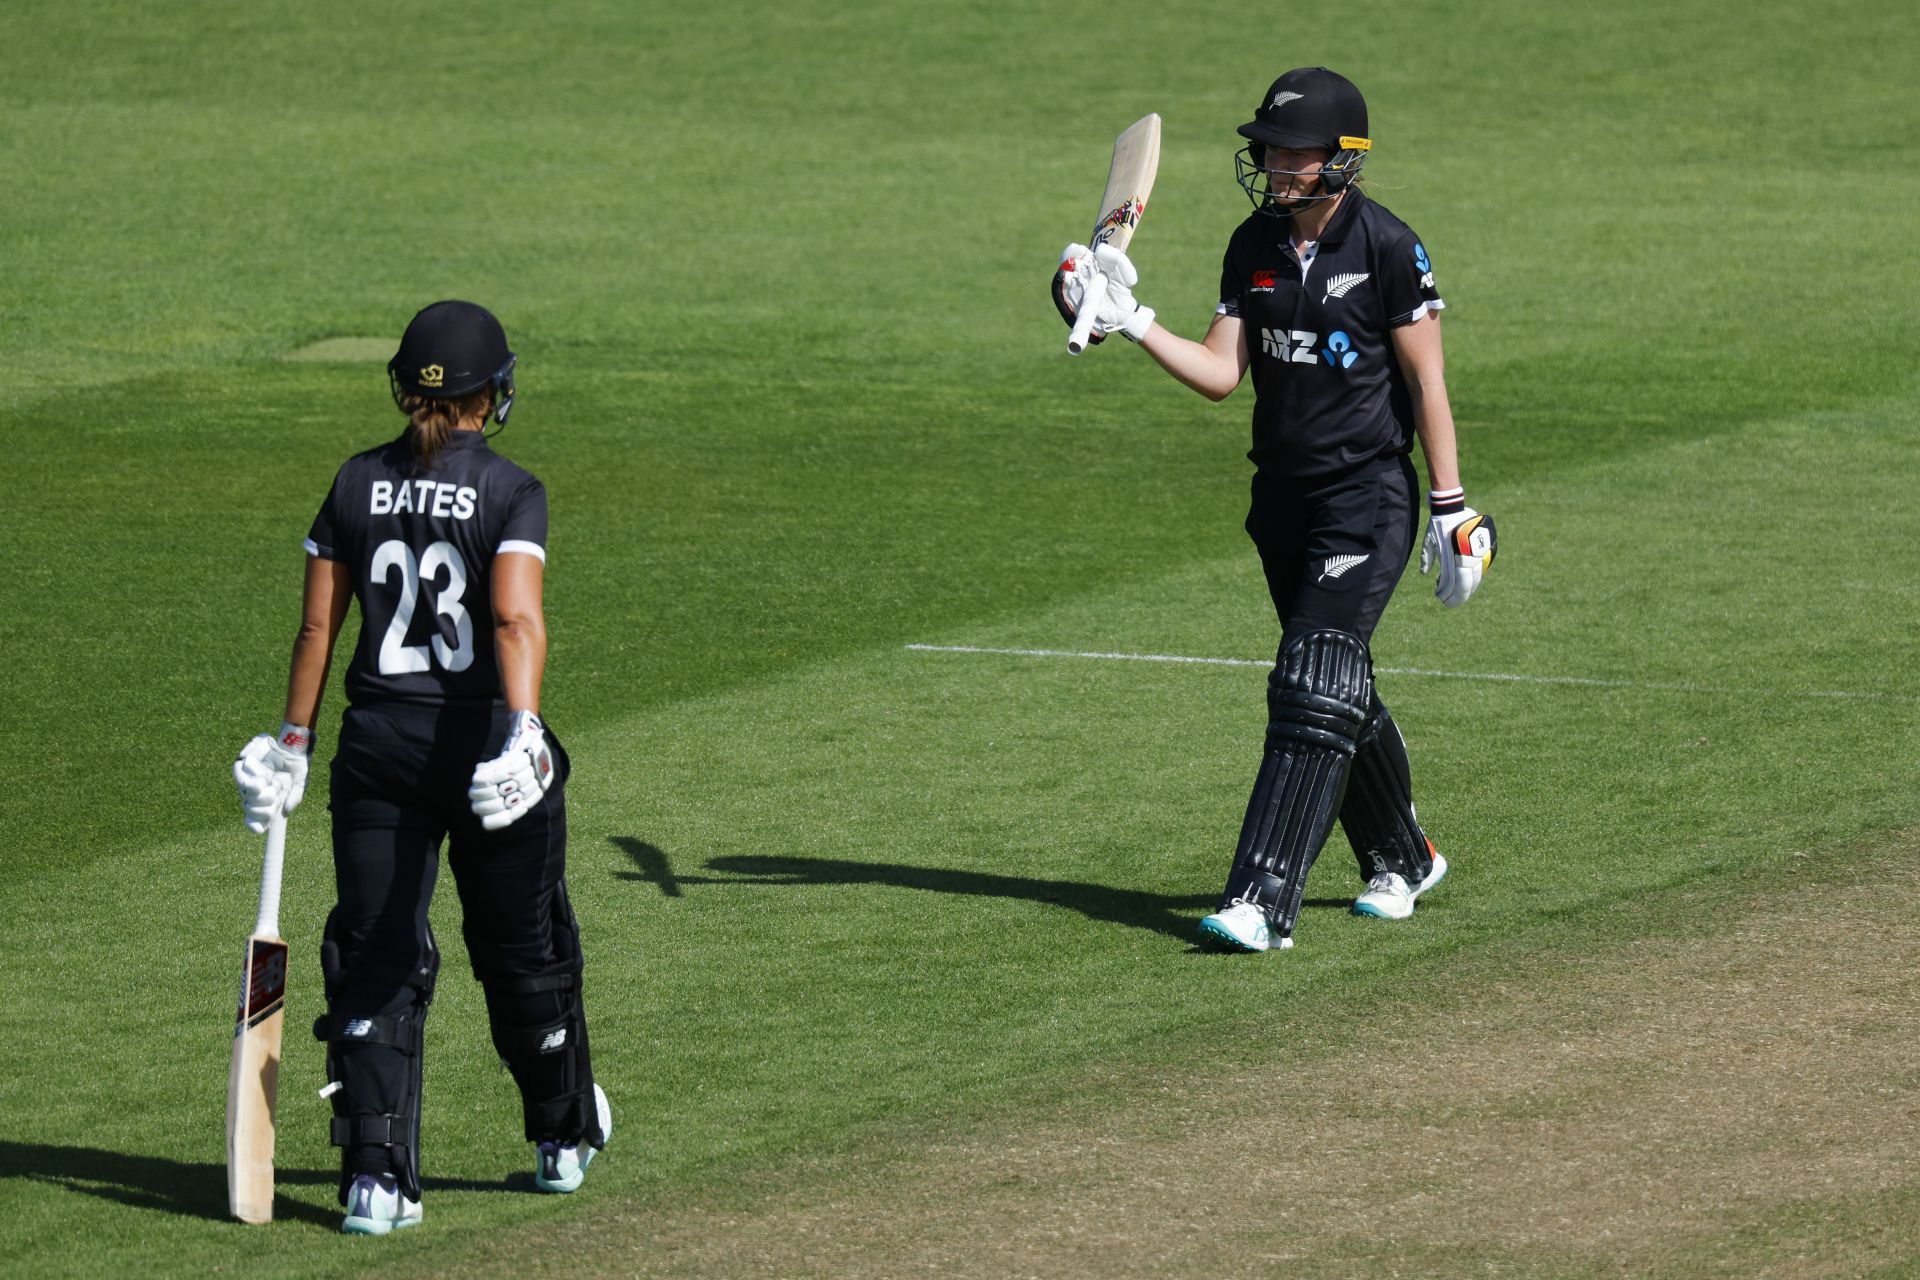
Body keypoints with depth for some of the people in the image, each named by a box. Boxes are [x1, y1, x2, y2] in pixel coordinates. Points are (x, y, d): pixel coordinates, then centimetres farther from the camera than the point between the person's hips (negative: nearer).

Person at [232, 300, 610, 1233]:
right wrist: (522, 729, -33)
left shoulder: (357, 485, 3)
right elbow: (516, 619, -23)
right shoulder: (510, 493, -9)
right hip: (482, 731, -2)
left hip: (378, 742, 2)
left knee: (377, 957, 2)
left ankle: (376, 1175, -10)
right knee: (523, 949, 16)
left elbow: (317, 624, 5)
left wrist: (293, 743, 13)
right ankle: (564, 1138, 35)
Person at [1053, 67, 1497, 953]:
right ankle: (1401, 861, 35)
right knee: (1341, 693, 16)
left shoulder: (1387, 248, -12)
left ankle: (1263, 903, -21)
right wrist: (1132, 321, -11)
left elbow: (1427, 383, -10)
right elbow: (1221, 373, 2)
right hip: (1283, 498, 7)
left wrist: (1450, 508, -11)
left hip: (1369, 498, -7)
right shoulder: (1255, 247, 5)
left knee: (1312, 689, -15)